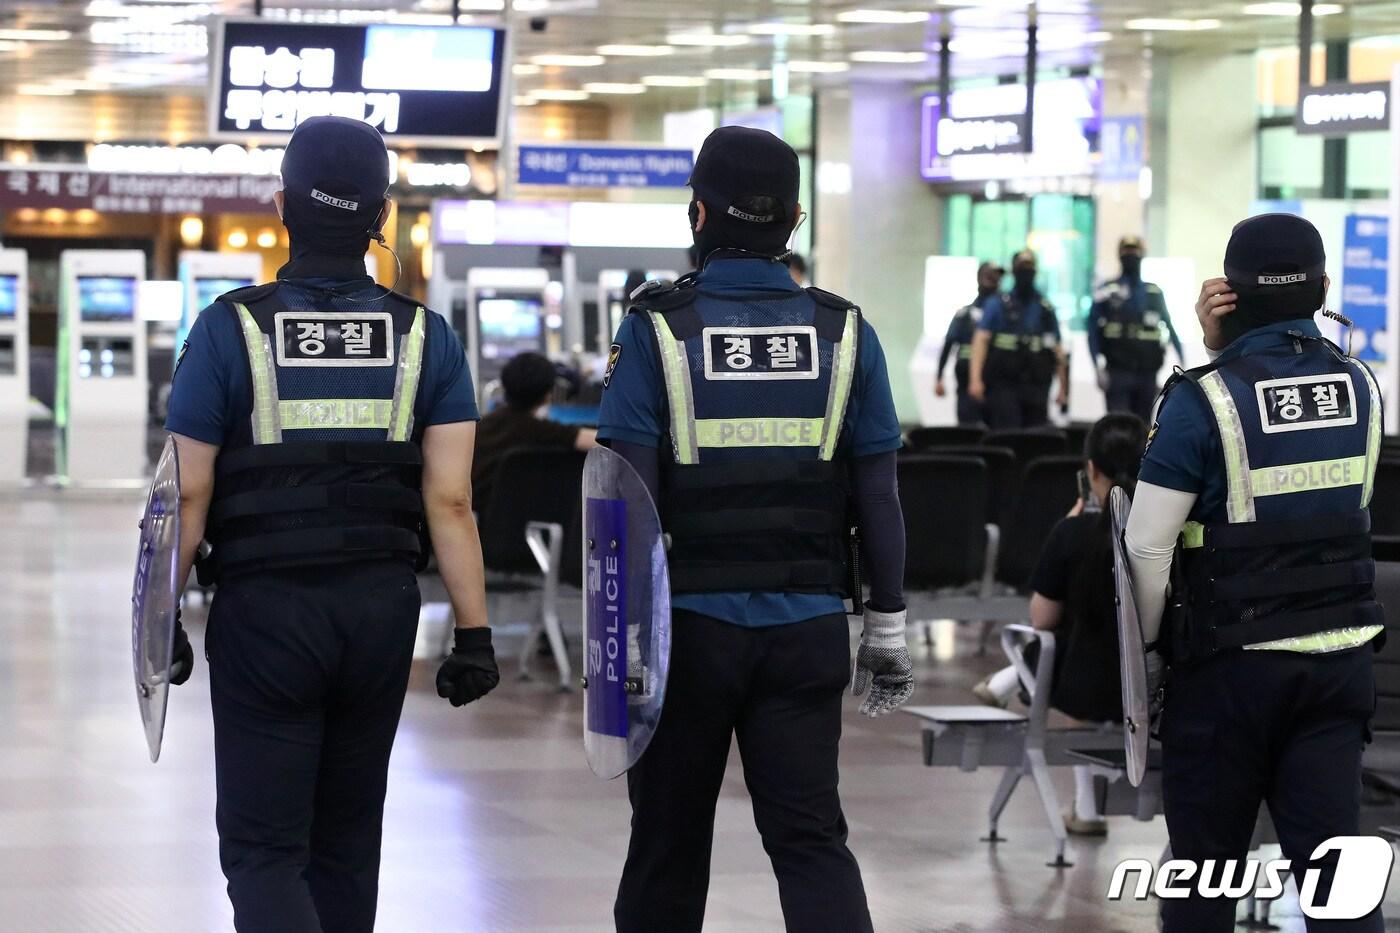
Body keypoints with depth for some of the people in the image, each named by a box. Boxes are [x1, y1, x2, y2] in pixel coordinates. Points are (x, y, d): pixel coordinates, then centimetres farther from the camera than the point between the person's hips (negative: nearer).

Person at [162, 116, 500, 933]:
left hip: (262, 611, -3)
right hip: (382, 611, 3)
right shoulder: (425, 338, -1)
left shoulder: (232, 329, -8)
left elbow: (188, 497, -8)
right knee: (346, 841, 17)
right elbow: (450, 500, -6)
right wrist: (475, 633, -2)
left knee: (264, 849, -1)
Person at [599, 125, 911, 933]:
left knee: (668, 842, 11)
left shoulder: (658, 330, -7)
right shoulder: (844, 333, 1)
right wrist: (887, 626, 9)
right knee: (811, 836, 3)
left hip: (689, 623, -1)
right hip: (807, 628, 2)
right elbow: (878, 495, 1)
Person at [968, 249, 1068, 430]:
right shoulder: (997, 305, 4)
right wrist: (975, 379, -19)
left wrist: (1063, 389, 10)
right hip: (1004, 386, -3)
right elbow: (981, 340, -6)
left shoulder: (1046, 310, 13)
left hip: (1036, 387, 3)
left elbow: (1058, 351, 14)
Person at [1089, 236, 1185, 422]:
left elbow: (1171, 330, 14)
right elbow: (1093, 332, -2)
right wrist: (1099, 368, -10)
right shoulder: (1107, 293, 2)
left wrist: (1182, 362, 7)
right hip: (1118, 375, -3)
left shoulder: (1155, 294, 12)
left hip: (1147, 374, 3)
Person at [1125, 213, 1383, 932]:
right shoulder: (1360, 387, 3)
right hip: (1339, 659, 4)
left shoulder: (1205, 398, -12)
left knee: (1205, 855, 10)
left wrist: (1149, 647, 2)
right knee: (1329, 849, 1)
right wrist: (1226, 354, 10)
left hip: (1230, 664, -4)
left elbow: (1147, 545, -12)